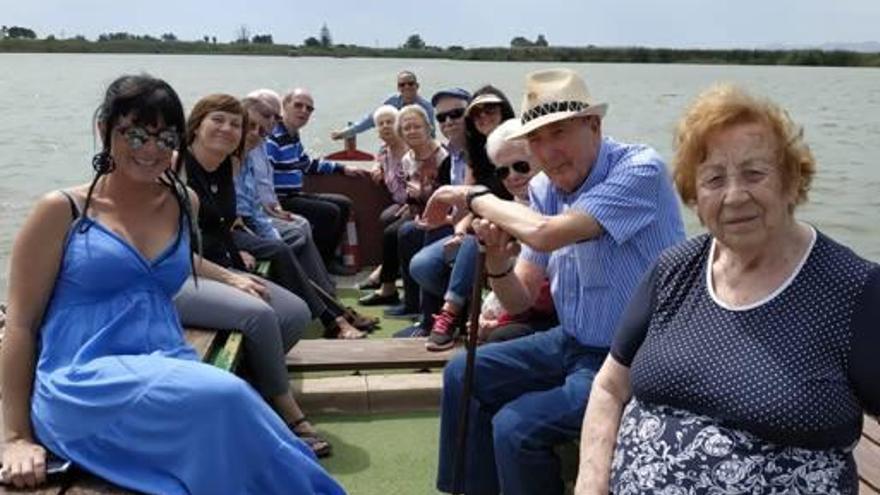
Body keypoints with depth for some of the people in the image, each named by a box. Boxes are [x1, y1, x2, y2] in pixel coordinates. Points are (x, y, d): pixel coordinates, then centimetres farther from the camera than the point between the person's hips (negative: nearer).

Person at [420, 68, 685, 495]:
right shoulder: (544, 189, 0)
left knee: (516, 425, -20)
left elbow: (545, 233, -35)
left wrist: (475, 197, -19)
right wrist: (497, 260, -17)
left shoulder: (640, 169, -21)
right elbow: (520, 302, 4)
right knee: (463, 375, 9)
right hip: (572, 343, 8)